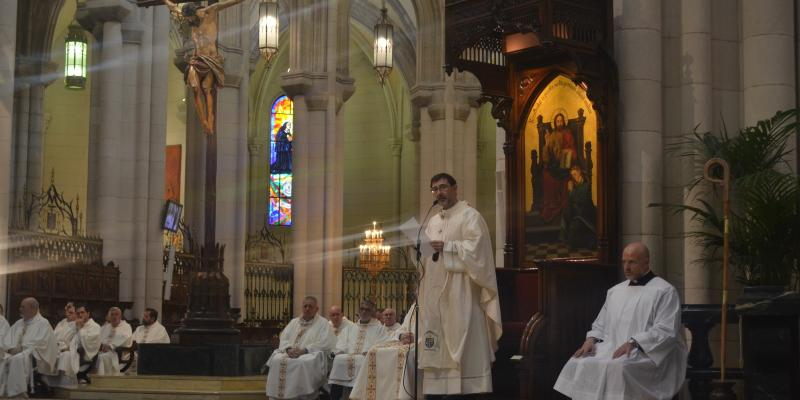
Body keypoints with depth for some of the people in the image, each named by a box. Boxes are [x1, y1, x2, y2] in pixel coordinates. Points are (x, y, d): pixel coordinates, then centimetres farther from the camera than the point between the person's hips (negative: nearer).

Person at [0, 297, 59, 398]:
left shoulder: (43, 323, 3)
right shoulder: (19, 323, 24)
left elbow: (39, 343, -11)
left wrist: (21, 349, -18)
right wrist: (11, 348, -6)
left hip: (32, 355, -6)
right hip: (15, 352, 6)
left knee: (18, 359, -39)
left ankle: (17, 392, -39)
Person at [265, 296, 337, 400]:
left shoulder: (323, 323, 6)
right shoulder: (294, 322, 22)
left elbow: (325, 344, -7)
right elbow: (283, 339, 13)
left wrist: (303, 350, -17)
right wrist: (289, 349, -10)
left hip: (311, 355, -4)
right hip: (290, 353, 4)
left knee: (301, 363, -37)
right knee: (276, 360, -26)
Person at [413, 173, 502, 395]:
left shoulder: (469, 216, -3)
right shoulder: (433, 222, 20)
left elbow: (476, 247, -16)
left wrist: (446, 247, -16)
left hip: (460, 293, -7)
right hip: (436, 295, 7)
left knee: (464, 348, -10)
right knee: (439, 349, 4)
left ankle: (469, 388, -9)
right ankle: (439, 388, 5)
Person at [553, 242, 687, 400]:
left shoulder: (664, 291, 1)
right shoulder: (615, 291, 21)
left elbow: (666, 331, -9)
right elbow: (600, 325, 26)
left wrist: (633, 342, -20)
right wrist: (591, 339, 3)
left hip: (646, 354, -6)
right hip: (611, 350, 6)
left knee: (617, 368, -37)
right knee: (579, 365, -22)